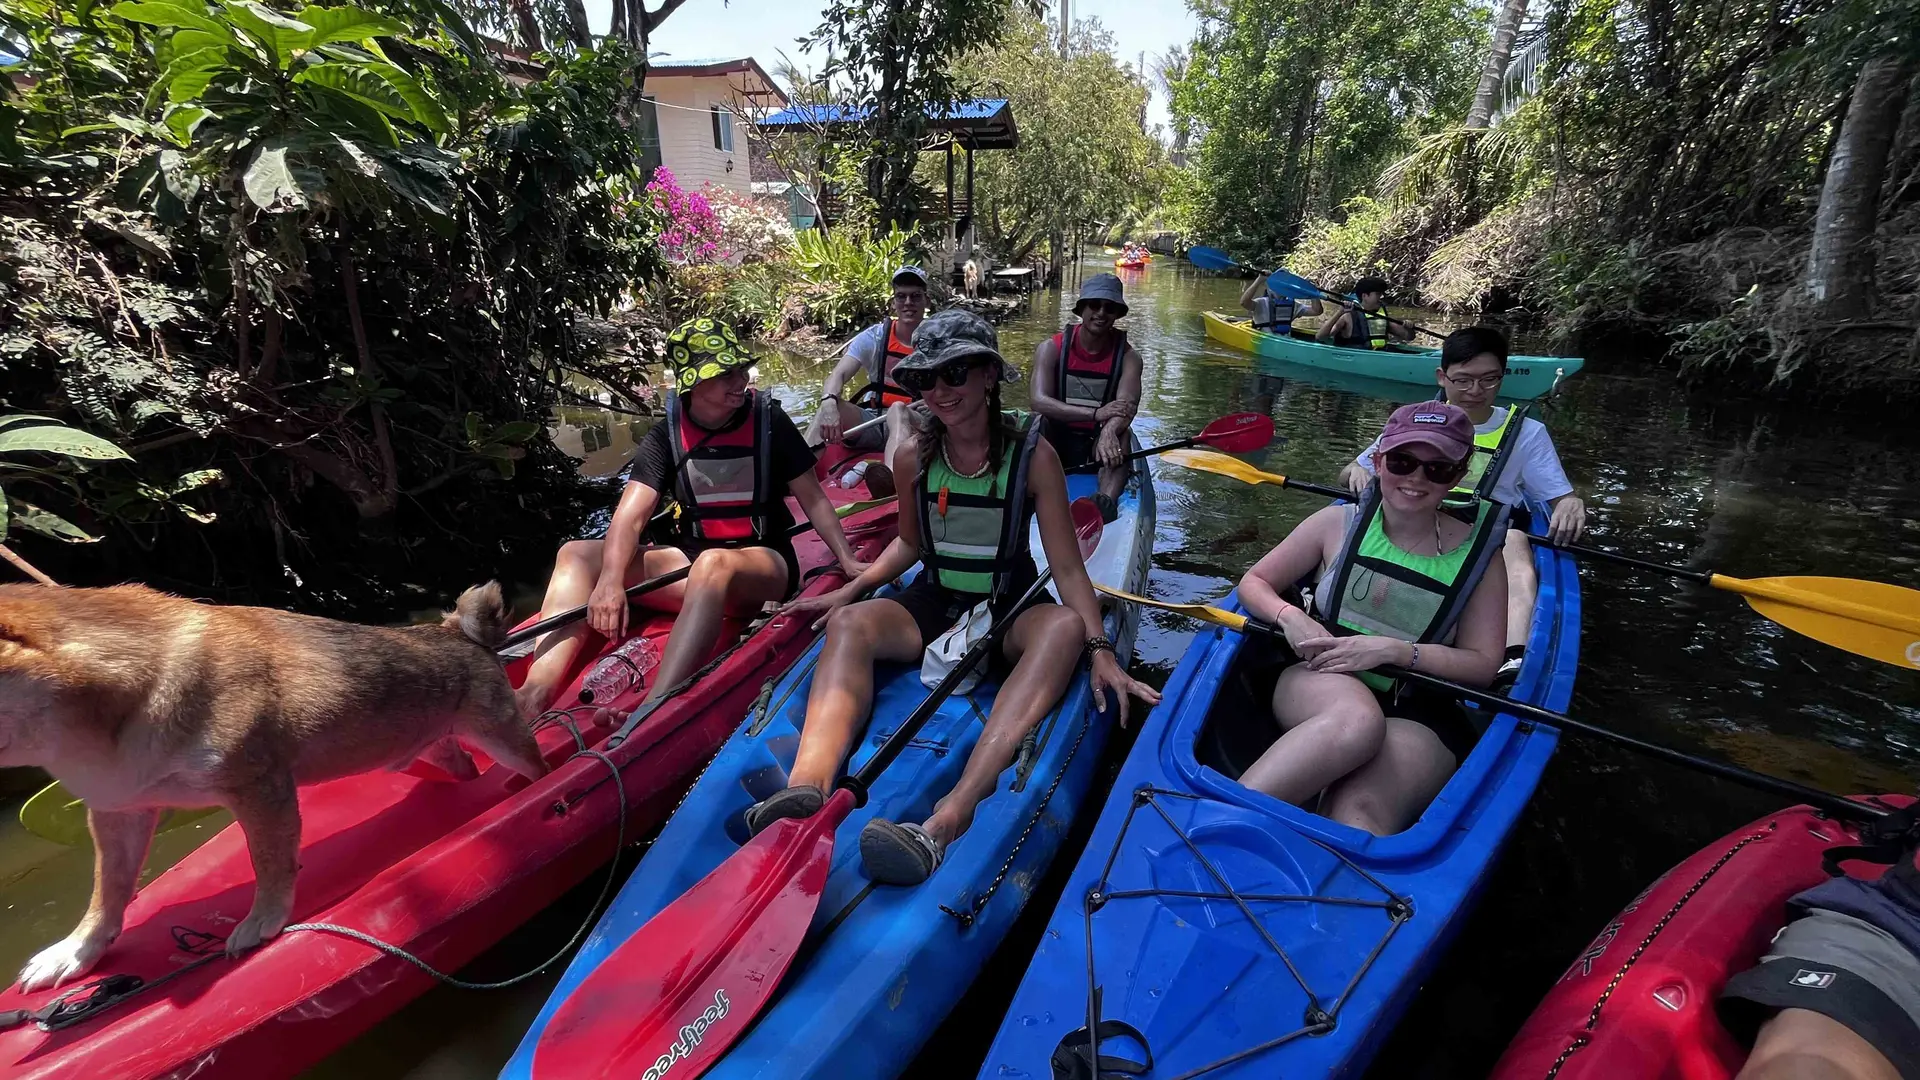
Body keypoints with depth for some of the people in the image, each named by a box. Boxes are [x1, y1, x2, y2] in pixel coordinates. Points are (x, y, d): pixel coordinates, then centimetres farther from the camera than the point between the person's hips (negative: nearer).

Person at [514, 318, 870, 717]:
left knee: (713, 565, -40)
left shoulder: (769, 422, -3)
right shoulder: (667, 435, 0)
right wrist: (610, 580, -29)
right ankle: (538, 691, -32)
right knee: (577, 554, -12)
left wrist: (846, 559, -8)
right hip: (691, 557, 4)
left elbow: (813, 498, 3)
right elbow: (630, 516, -11)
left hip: (763, 562, -4)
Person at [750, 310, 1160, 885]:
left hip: (1009, 614, -2)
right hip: (933, 606, 3)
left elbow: (1068, 567, -12)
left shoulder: (1033, 455, -10)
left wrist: (1099, 648, -24)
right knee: (850, 624, -26)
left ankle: (946, 821, -53)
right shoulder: (913, 458, -1)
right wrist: (850, 589, 1)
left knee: (1065, 627, -37)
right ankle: (808, 783, -51)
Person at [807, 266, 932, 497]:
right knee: (830, 406, -26)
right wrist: (828, 402, -36)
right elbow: (839, 374, -13)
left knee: (897, 409, -36)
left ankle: (892, 479, -66)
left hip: (914, 427, -2)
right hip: (873, 425, 2)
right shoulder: (875, 337, 2)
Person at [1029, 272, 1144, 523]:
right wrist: (1095, 414, -33)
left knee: (1122, 434, -31)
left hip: (1097, 446, 0)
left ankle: (1105, 504, -55)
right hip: (1056, 442, 0)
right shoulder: (1052, 348, -6)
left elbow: (1127, 406, -21)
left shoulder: (1127, 356, -4)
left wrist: (1109, 432, -46)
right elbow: (1039, 401, -21)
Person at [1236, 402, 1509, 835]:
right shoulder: (1339, 523, 2)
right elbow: (1254, 582, 9)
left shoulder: (1477, 554, 3)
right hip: (1318, 682, 0)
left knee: (1360, 816, -35)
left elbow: (1483, 664, 1)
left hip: (1417, 717, 1)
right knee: (1357, 719, -40)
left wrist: (1393, 649, -16)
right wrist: (1289, 617, -14)